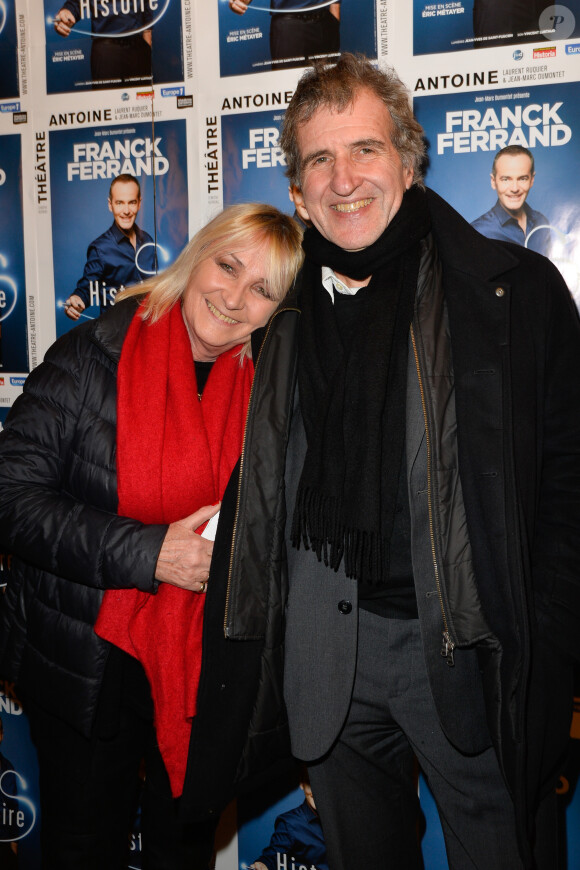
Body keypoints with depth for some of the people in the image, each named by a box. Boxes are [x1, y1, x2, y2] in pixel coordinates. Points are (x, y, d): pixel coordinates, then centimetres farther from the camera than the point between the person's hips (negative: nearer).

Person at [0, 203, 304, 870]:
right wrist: (149, 553, -23)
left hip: (207, 668, 3)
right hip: (86, 667, -2)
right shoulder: (91, 357, -12)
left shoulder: (267, 385, -3)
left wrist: (240, 554, -14)